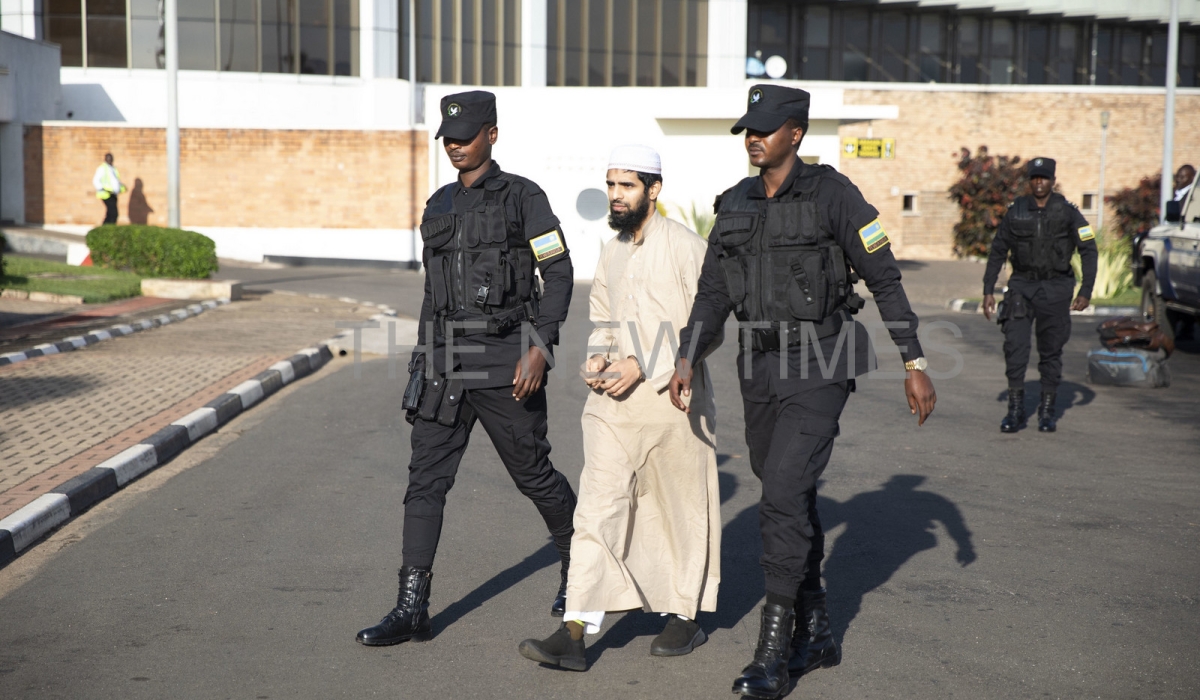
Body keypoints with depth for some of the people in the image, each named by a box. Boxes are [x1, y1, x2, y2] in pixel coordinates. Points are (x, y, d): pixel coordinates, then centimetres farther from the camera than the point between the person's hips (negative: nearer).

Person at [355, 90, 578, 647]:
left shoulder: (522, 197, -4)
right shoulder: (439, 206, 14)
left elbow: (559, 272, -7)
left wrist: (539, 348, -17)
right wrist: (422, 360, 16)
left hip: (504, 360, -5)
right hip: (444, 361, 5)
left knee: (534, 474, 7)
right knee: (425, 479, -3)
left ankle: (578, 565, 33)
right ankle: (412, 608, -2)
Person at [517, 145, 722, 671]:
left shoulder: (687, 248, -7)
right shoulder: (611, 254, 14)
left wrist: (644, 366, -17)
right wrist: (596, 358, 2)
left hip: (672, 400, -5)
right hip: (613, 401, 5)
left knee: (682, 509, 9)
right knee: (597, 511, -4)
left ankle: (686, 616, 27)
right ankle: (574, 632, -8)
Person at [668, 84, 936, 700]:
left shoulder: (832, 194, -10)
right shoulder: (736, 205, 8)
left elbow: (884, 279, -7)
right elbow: (713, 294, 6)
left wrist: (915, 364, -9)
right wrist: (686, 361, -9)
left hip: (819, 365, -7)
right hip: (762, 368, 7)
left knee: (783, 495, -15)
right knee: (790, 501, 13)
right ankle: (816, 635, 27)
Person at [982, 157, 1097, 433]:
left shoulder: (1066, 211, -5)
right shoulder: (1016, 211, 1)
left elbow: (1089, 249, -1)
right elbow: (997, 251, 9)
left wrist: (1086, 292, -8)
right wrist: (988, 291, 5)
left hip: (1055, 289, -1)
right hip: (1022, 286, 1)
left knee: (1051, 352, 5)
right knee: (1015, 346, -10)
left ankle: (1047, 411, 17)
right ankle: (1015, 409, -1)